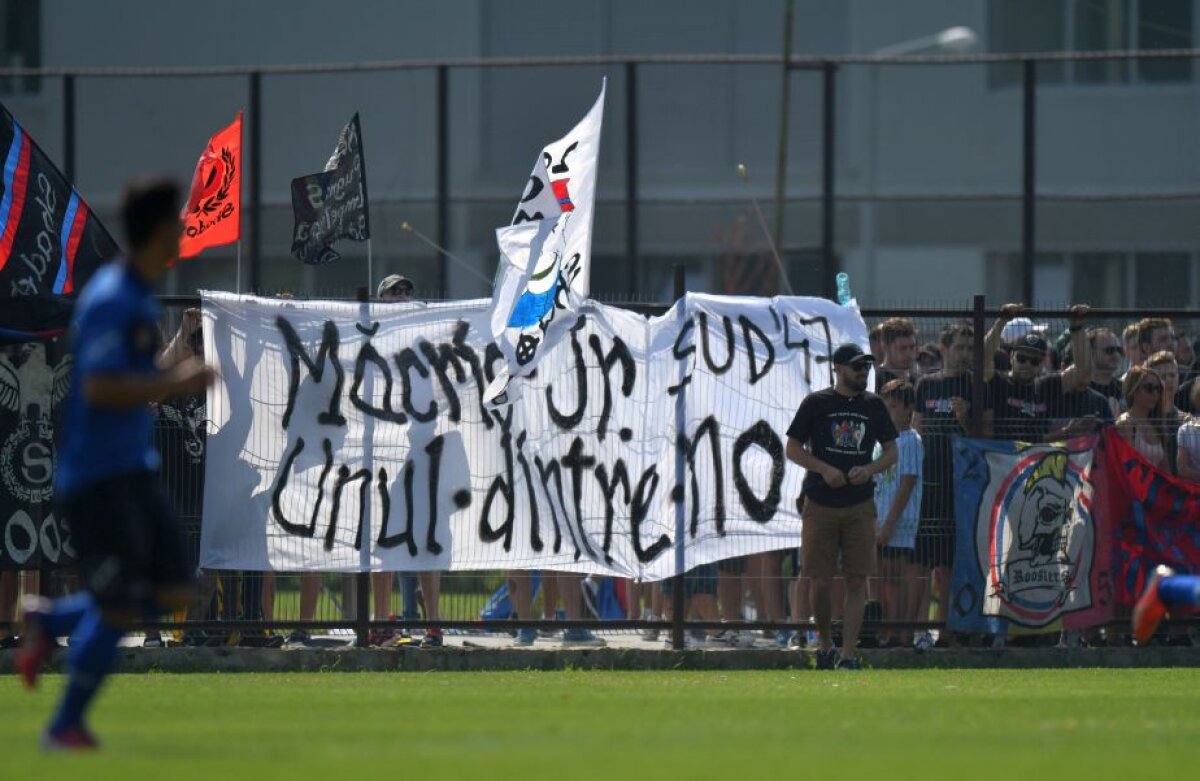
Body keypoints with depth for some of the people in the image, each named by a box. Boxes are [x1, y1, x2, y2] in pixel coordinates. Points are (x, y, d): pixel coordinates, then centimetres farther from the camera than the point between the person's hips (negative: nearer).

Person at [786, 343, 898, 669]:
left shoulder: (874, 405, 10)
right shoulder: (816, 403, 1)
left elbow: (891, 452, 13)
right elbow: (793, 448, 1)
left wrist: (869, 469, -8)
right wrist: (824, 469, -14)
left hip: (859, 507, 2)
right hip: (820, 505, -2)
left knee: (857, 581, -5)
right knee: (821, 582, 0)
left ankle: (848, 655, -5)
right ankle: (826, 644, 21)